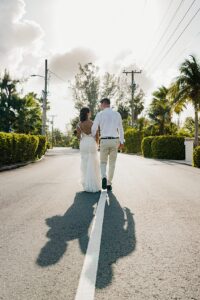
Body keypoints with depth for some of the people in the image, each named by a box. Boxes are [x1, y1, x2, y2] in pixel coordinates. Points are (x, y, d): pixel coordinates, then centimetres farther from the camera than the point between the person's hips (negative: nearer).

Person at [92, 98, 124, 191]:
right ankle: (109, 184, 11)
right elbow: (120, 129, 6)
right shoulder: (117, 114, 5)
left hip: (104, 141, -2)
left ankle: (104, 178, -18)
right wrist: (121, 142, 13)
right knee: (112, 163, 13)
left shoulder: (100, 114, -3)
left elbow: (94, 129, -3)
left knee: (103, 163, 12)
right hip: (114, 141, 2)